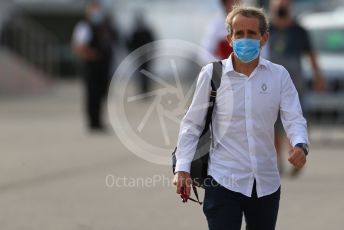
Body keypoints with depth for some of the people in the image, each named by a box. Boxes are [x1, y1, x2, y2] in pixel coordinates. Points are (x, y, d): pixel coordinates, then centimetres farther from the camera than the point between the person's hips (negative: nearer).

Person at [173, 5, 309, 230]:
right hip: (224, 181, -3)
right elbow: (192, 124, 1)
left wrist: (300, 145, -26)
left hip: (267, 183, 3)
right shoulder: (212, 74, -4)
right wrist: (183, 168, -7)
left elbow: (294, 118, -4)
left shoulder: (279, 75, 1)